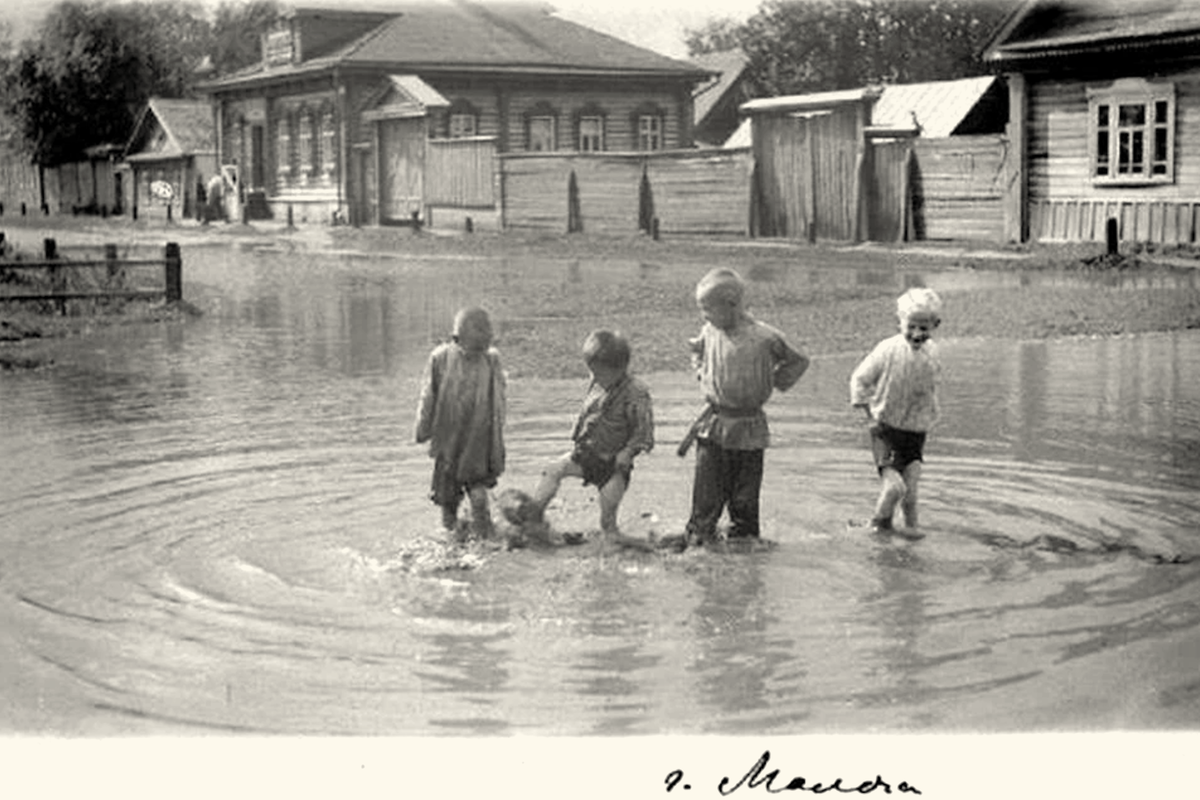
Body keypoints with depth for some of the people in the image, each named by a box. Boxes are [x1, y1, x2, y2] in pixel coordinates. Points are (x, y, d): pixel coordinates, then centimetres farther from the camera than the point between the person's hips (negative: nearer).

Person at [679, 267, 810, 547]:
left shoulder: (765, 338, -11)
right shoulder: (709, 333, 0)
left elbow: (798, 362, 6)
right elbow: (698, 352, 26)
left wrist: (774, 383, 0)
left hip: (748, 429, -2)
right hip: (712, 426, 2)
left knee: (744, 495, 6)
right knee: (706, 492, -1)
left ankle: (744, 539, 18)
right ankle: (697, 537, 6)